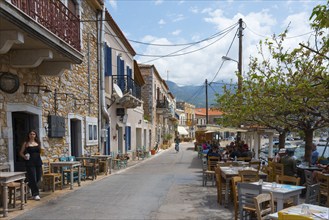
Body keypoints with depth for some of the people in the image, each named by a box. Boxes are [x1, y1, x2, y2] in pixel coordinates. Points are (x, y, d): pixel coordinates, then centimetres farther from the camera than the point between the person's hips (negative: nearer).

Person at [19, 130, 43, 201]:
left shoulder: (38, 143, 11)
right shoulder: (26, 143, 1)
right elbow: (21, 153, 4)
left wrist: (40, 150, 1)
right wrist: (24, 156, -14)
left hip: (38, 161, 4)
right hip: (30, 162, -4)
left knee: (38, 178, 9)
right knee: (33, 178, -5)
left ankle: (30, 186, 39)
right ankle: (35, 194, 1)